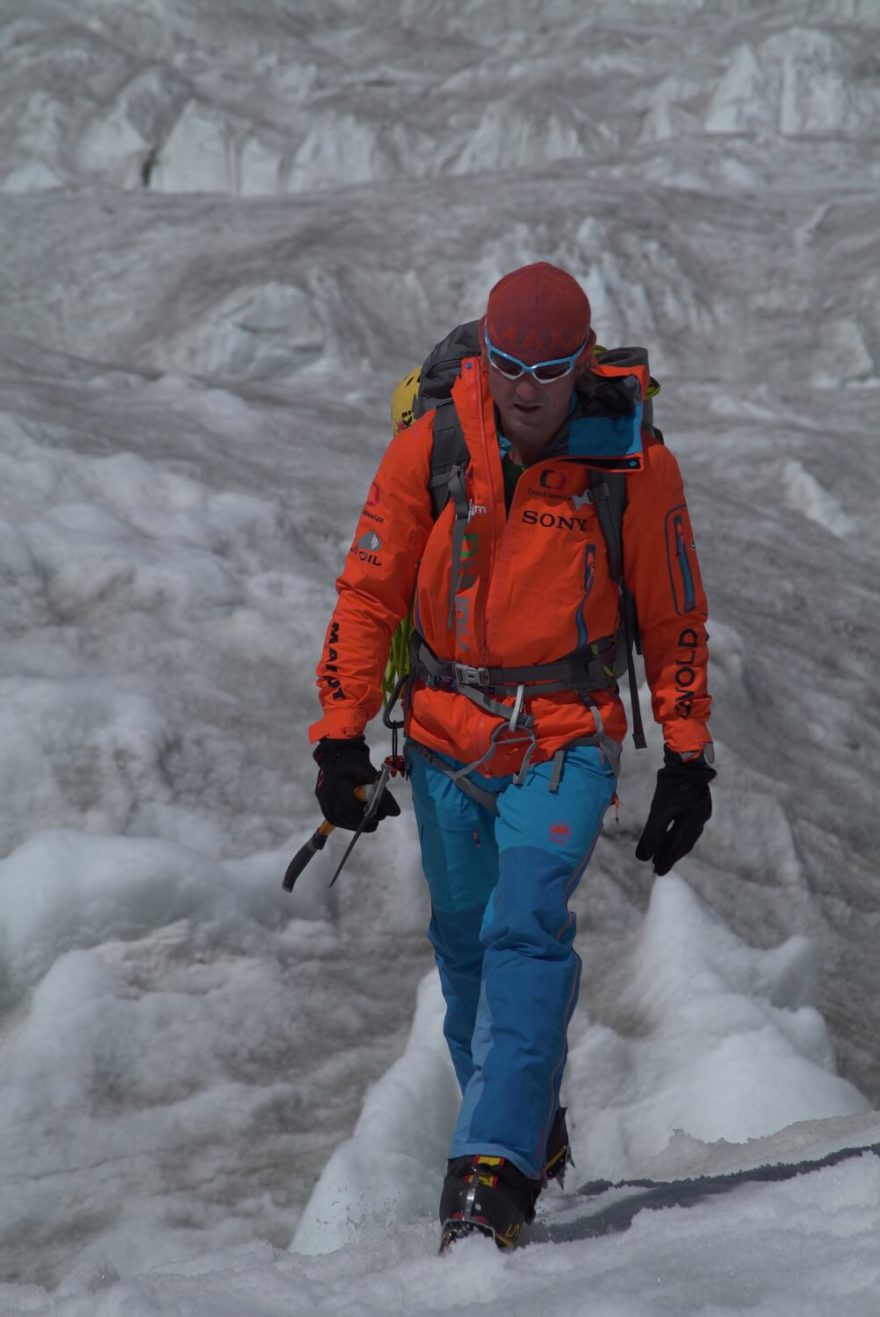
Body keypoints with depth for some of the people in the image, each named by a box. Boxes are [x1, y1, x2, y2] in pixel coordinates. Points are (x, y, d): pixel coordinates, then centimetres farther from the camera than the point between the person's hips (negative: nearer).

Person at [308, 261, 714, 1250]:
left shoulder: (631, 464, -9)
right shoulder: (430, 446, -7)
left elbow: (674, 621, 1)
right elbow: (368, 591, 1)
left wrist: (686, 762, 0)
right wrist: (341, 735, -3)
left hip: (566, 738, -3)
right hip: (447, 735, 3)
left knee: (526, 928, -21)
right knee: (466, 947, 11)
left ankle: (495, 1167, -26)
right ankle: (534, 1132, 31)